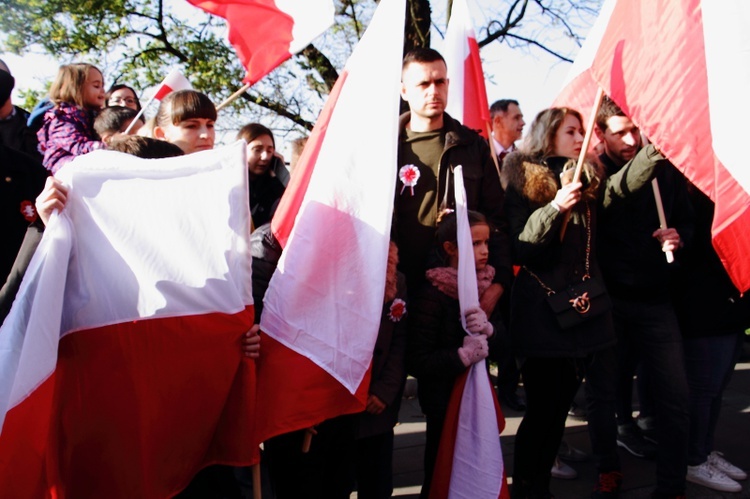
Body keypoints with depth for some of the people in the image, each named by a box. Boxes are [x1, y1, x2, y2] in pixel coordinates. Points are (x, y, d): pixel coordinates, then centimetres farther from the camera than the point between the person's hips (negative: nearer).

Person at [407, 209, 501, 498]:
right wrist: (462, 356, -29)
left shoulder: (483, 286, 2)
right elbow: (416, 363, -22)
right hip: (445, 402, -6)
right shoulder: (432, 296, -19)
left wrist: (488, 329, -18)